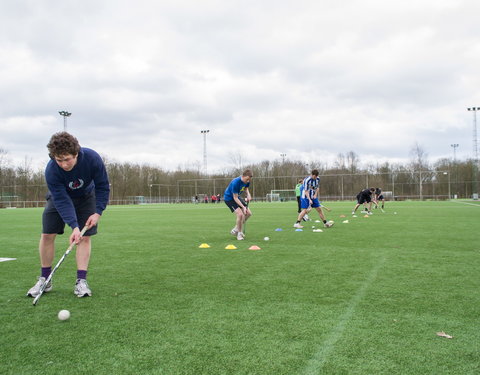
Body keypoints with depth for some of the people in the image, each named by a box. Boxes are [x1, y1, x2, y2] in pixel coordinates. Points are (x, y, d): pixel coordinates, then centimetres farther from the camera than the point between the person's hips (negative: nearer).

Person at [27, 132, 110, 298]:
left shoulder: (92, 158, -34)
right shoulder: (51, 171, -35)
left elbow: (103, 186, -20)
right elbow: (62, 200, -33)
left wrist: (98, 212, -25)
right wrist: (74, 226, -41)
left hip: (86, 197, 0)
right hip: (59, 196, 0)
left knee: (85, 236, -9)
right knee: (47, 235, -6)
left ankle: (81, 281, -5)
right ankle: (44, 279, 9)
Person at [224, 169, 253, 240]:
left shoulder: (247, 181, -12)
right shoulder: (235, 183, -34)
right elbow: (235, 198, -27)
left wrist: (248, 194, -12)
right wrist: (243, 207, -32)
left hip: (238, 197, 8)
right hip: (229, 198, -8)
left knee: (248, 213, 3)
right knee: (240, 214, -23)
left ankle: (235, 229, 17)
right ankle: (239, 233, -2)